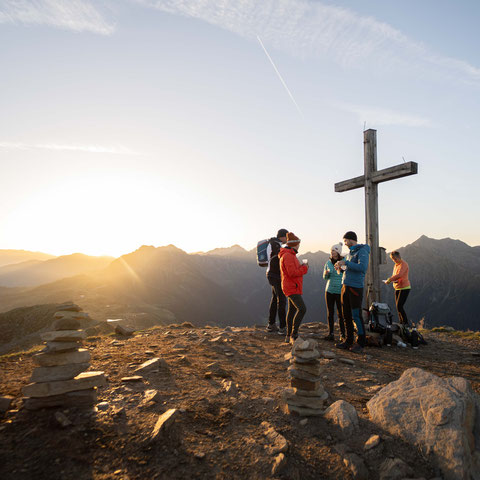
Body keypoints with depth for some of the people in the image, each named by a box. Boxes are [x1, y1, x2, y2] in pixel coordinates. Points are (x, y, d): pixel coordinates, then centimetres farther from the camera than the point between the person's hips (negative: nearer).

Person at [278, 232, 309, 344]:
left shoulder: (290, 255, 18)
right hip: (291, 288, -11)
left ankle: (289, 336, 17)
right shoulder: (287, 255, -16)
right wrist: (304, 268, -11)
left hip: (293, 287, 11)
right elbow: (292, 273, -23)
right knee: (302, 309, -16)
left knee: (292, 310, 11)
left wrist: (303, 266, 5)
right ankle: (294, 335, -10)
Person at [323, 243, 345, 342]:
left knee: (340, 313, 0)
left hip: (340, 290, -4)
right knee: (330, 313, 6)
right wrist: (326, 273, -7)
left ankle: (342, 334, 11)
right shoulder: (328, 262, 7)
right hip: (329, 290, 4)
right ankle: (331, 333, 13)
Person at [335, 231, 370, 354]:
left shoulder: (362, 251, -9)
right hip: (345, 286, 9)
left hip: (355, 287, -9)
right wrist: (341, 267, 8)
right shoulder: (350, 252, 17)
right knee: (346, 316, 11)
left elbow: (362, 267, -24)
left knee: (356, 316, -4)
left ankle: (360, 343, 6)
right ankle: (348, 341, 20)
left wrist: (345, 262, -21)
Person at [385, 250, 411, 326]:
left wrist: (389, 280, -24)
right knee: (398, 306, 7)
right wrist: (392, 280, -1)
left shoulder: (404, 264, -12)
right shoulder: (396, 265, 14)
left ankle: (406, 323, -6)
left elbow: (399, 275, -26)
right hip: (397, 288, 8)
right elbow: (394, 276, 21)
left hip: (404, 288, -8)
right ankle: (401, 323, 14)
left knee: (399, 306, -14)